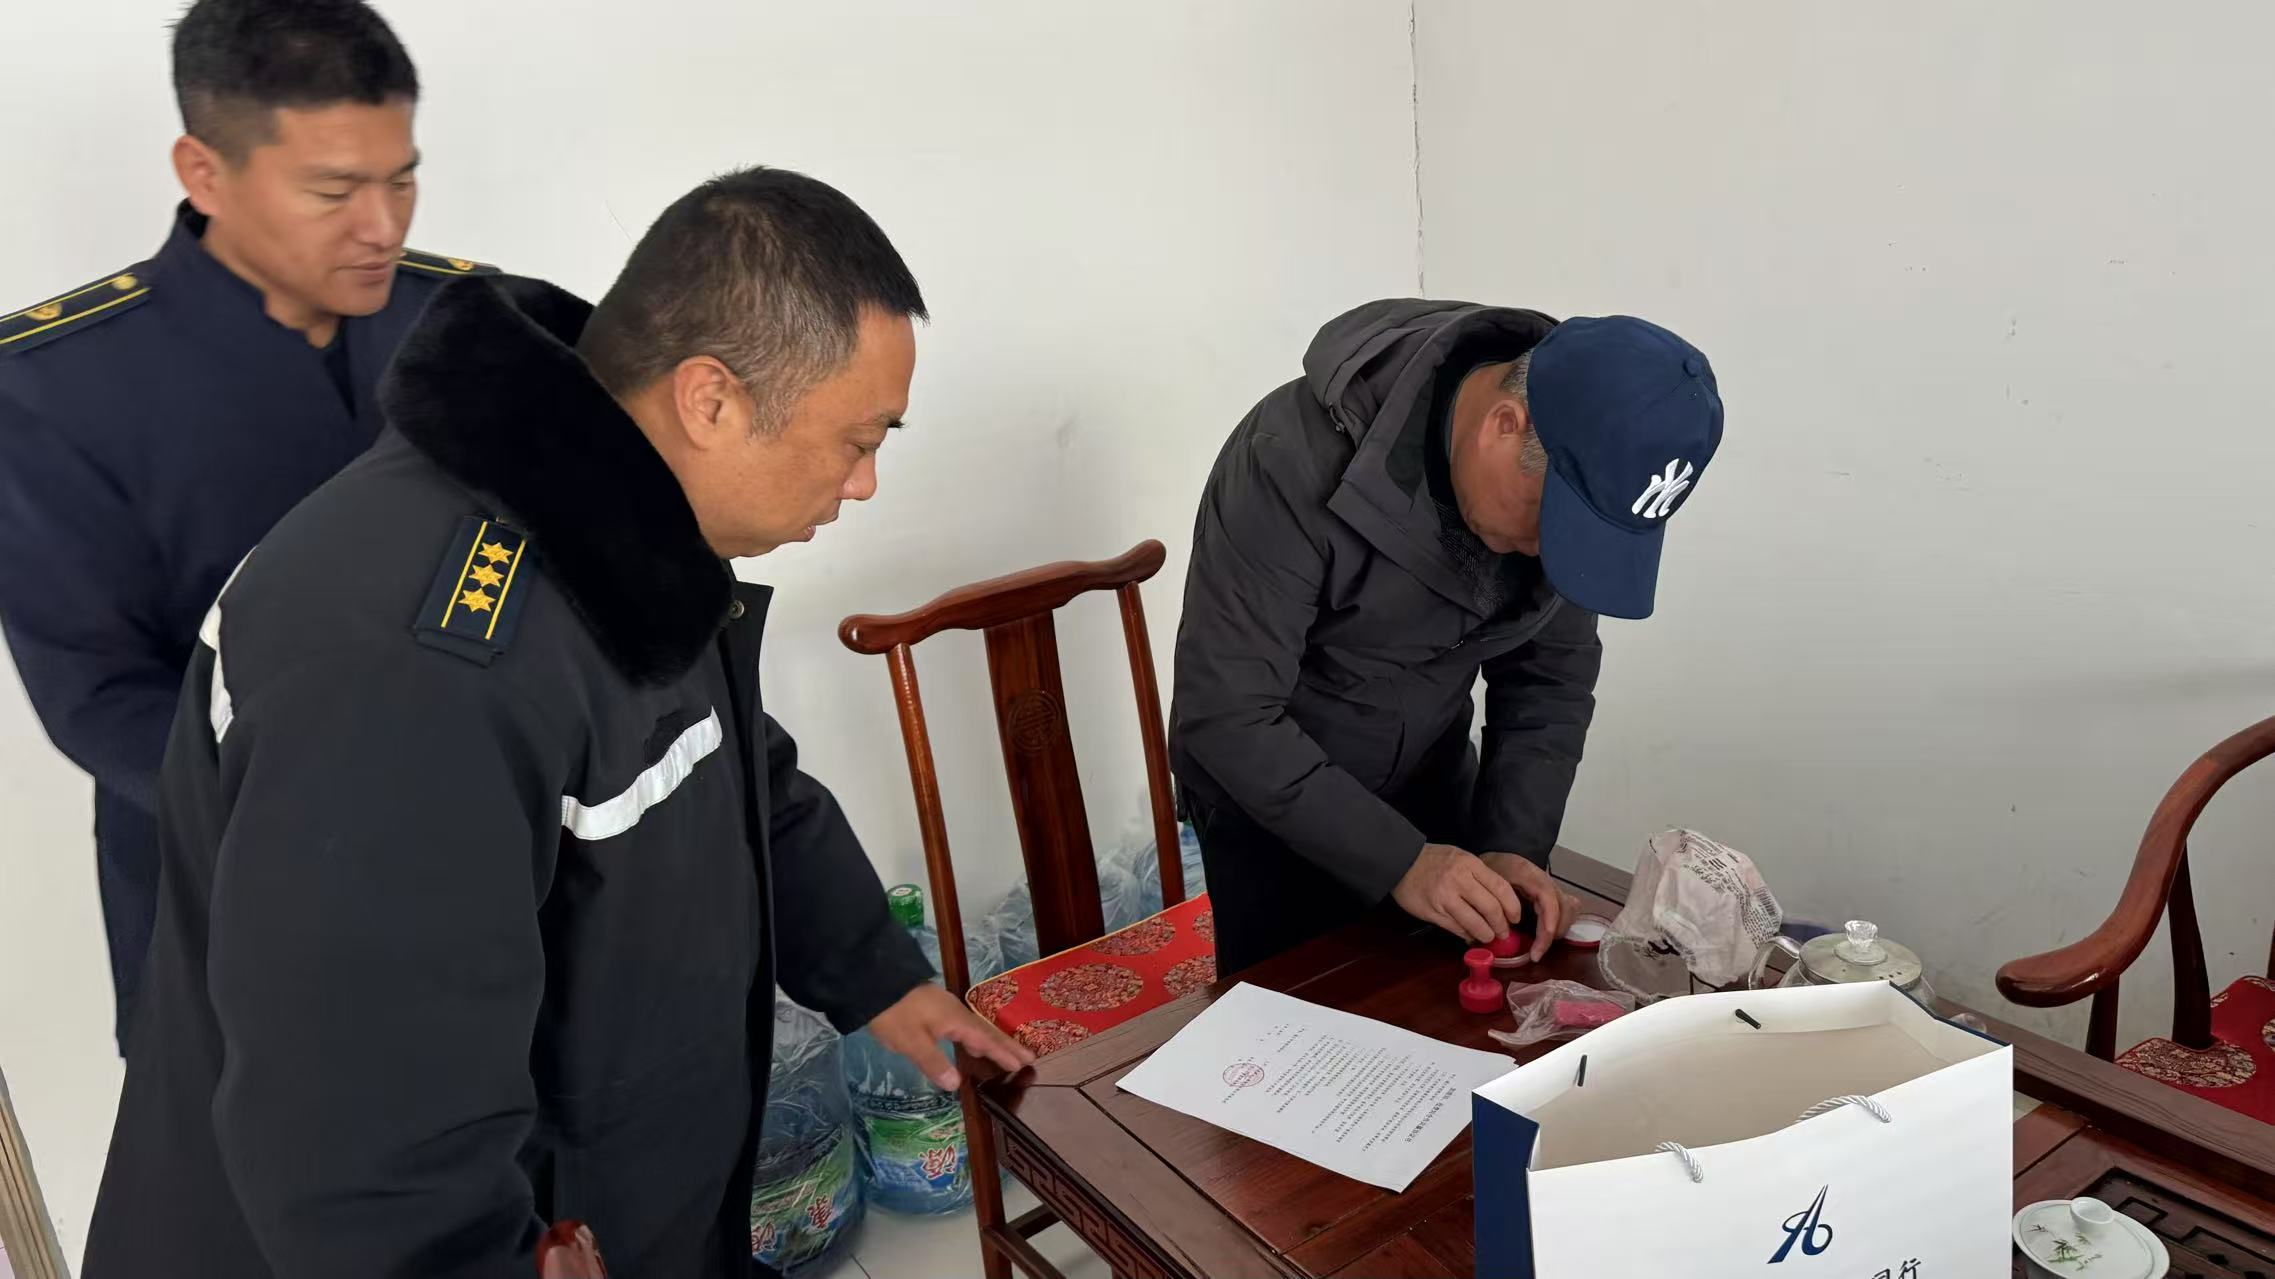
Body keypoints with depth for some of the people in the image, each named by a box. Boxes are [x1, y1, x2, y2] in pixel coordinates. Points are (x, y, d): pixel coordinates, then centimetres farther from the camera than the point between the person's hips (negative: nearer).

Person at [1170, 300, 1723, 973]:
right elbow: (1226, 713, -31)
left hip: (1432, 777, 5)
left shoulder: (1576, 476, -16)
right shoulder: (1298, 457, -33)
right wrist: (1398, 861, -33)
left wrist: (1515, 844, -17)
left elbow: (1551, 677, -5)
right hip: (1267, 790, -4)